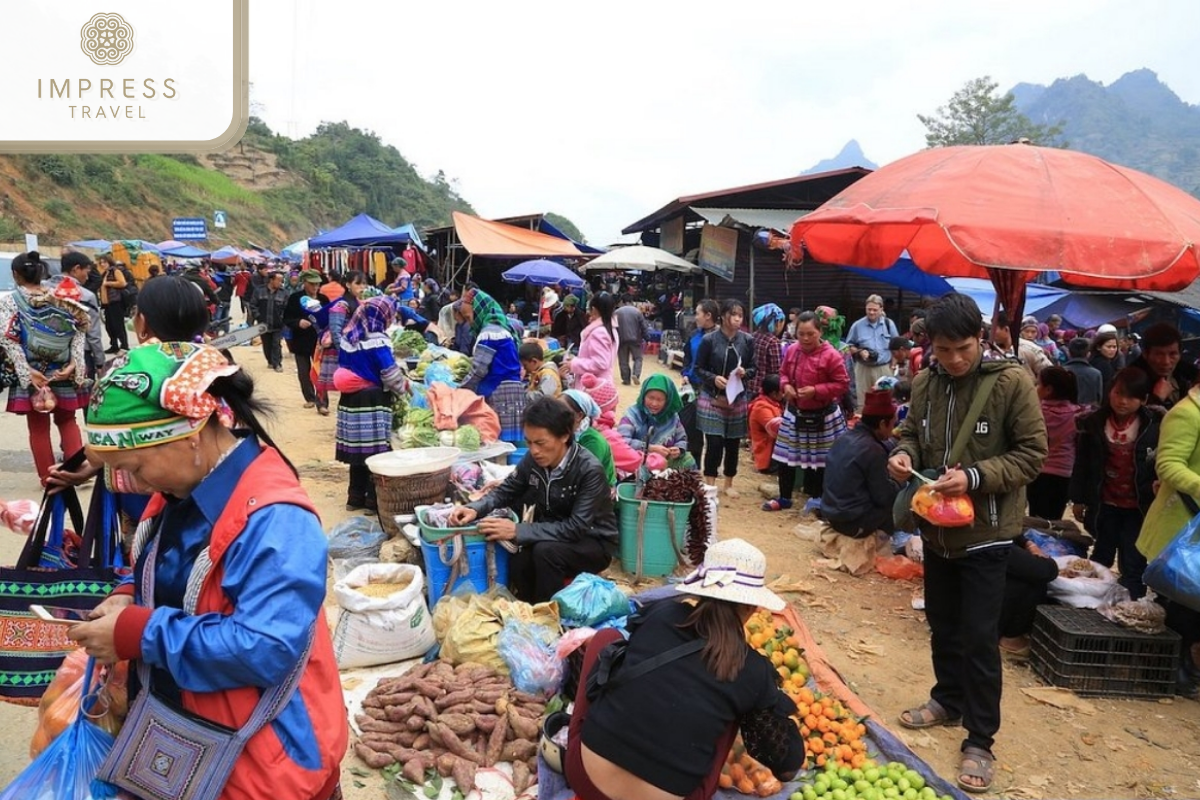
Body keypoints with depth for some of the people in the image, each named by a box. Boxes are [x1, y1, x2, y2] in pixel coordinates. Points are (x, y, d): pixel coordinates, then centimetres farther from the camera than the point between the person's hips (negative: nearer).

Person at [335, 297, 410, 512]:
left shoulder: (347, 337, 9)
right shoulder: (377, 341, -14)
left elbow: (343, 368, 16)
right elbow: (390, 374, -11)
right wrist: (404, 386, 6)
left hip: (350, 401, 8)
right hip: (373, 402, -7)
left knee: (357, 447, 13)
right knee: (375, 450, 0)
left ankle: (355, 497, 21)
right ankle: (373, 500, 6)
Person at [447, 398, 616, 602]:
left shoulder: (590, 471, -27)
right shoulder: (533, 460, -10)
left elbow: (576, 528, -32)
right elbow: (505, 491, 2)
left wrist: (517, 531, -38)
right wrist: (475, 509, -20)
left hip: (594, 544, -5)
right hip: (555, 538, 5)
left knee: (545, 551, -33)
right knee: (518, 566, -24)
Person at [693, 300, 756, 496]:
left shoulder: (747, 340, 0)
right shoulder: (709, 339, -8)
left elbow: (753, 368, 8)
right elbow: (698, 369, -3)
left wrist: (745, 373, -14)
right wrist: (713, 378, -19)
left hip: (738, 399, 3)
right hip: (712, 399, -3)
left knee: (733, 443, 10)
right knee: (714, 443, -6)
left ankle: (729, 484, 27)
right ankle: (709, 485, 8)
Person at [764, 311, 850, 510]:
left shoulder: (831, 356, -17)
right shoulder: (792, 351, -1)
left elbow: (842, 384, -15)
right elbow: (783, 373, 13)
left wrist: (816, 390, -24)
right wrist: (786, 386, -9)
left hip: (822, 416, -4)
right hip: (795, 412, 5)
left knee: (821, 460, 7)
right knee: (786, 456, 9)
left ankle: (818, 499, 23)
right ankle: (784, 498, 23)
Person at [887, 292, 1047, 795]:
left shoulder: (1012, 381, -16)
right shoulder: (923, 383, -1)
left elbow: (1032, 454, -13)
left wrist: (975, 477, -27)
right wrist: (905, 454, -10)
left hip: (986, 532, -5)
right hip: (936, 526, 5)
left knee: (979, 637, 1)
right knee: (942, 624, 20)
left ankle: (980, 740, 16)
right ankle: (948, 700, 41)